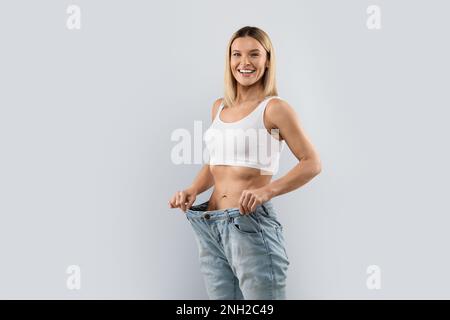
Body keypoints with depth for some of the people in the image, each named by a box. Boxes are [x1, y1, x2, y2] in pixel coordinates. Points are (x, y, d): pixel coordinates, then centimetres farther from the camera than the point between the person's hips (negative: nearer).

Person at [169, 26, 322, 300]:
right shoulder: (219, 107, 13)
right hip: (211, 227, 6)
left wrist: (266, 191, -21)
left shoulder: (274, 108, -6)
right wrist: (193, 190, 3)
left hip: (252, 224, -6)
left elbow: (312, 163, -9)